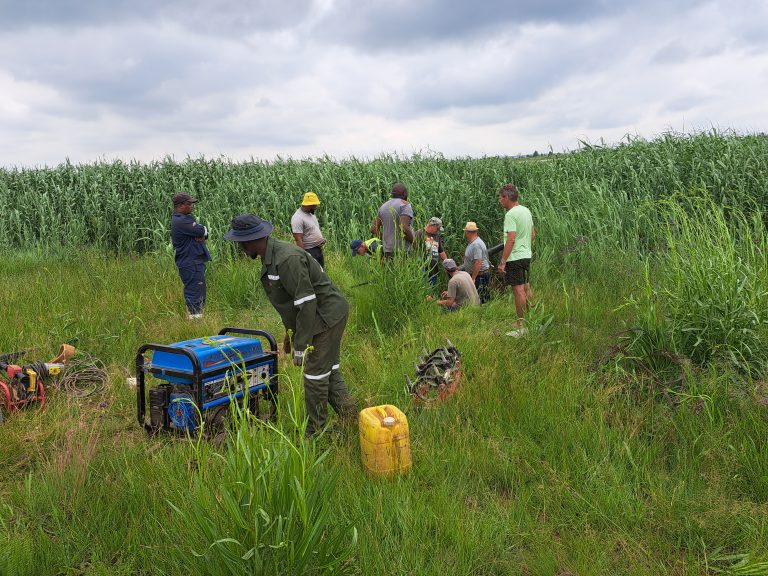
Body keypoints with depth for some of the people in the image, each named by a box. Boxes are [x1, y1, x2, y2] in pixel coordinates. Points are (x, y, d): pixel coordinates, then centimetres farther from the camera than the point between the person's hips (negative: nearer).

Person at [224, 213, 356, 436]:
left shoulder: (287, 259, -27)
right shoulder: (271, 256, 7)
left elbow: (306, 303, -27)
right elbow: (290, 299, 16)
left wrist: (301, 345, -23)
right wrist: (291, 333, 21)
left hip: (326, 317, -10)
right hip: (327, 316, 10)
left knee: (315, 374, 1)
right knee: (329, 370, 15)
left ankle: (314, 429, 16)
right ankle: (348, 413, 20)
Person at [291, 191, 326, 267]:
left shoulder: (311, 214, 9)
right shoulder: (298, 218, -20)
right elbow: (298, 240, -23)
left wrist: (322, 240, 3)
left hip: (319, 250, 9)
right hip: (309, 252, -9)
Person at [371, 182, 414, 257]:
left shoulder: (384, 206, 13)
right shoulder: (405, 205, -8)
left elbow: (373, 229, 10)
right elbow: (404, 228, -21)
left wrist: (386, 240, 16)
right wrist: (414, 242, -9)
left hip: (388, 251, 7)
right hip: (402, 251, -7)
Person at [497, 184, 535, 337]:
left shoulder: (511, 214, -17)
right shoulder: (526, 211, 11)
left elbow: (511, 239, -22)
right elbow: (532, 234, 17)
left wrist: (502, 261, -20)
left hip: (514, 257, -9)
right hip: (527, 255, 9)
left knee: (518, 290, -6)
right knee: (526, 288, 17)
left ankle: (522, 327, -2)